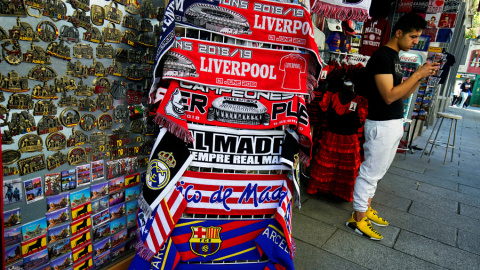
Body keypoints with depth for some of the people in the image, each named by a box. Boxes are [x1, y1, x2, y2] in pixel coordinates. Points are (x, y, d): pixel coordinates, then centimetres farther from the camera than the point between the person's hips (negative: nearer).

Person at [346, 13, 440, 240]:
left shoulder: (394, 57, 14)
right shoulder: (382, 56, -15)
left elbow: (403, 94, 16)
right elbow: (389, 96, -22)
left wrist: (422, 76, 3)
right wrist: (417, 74, -16)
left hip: (395, 124, 9)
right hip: (382, 125, -9)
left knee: (377, 172, 17)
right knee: (370, 172, -1)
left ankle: (366, 208, 30)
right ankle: (357, 219, 11)